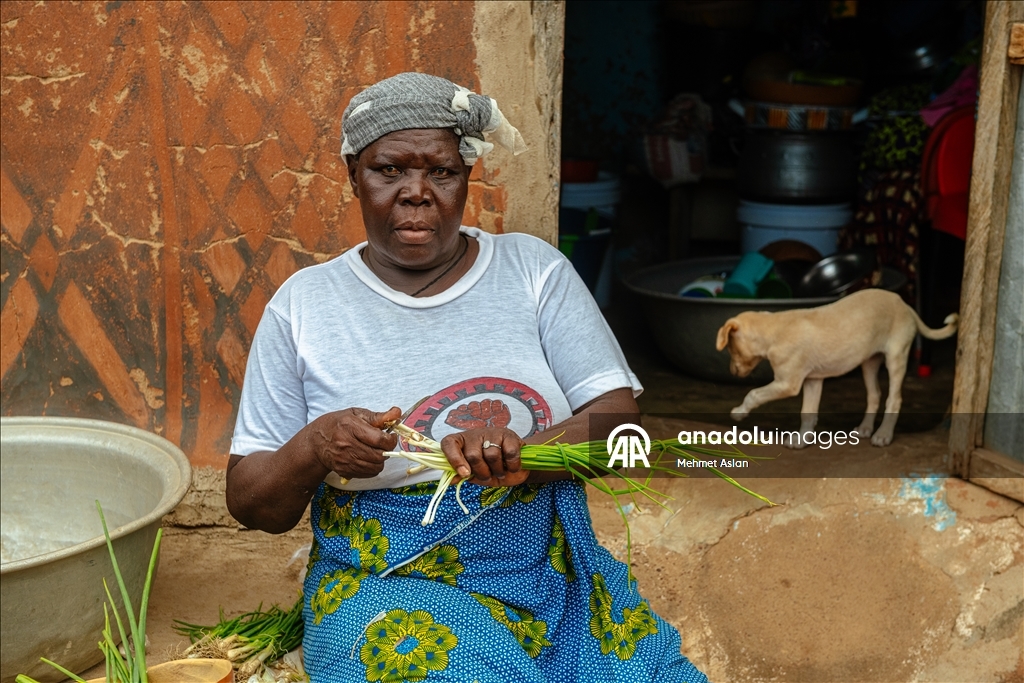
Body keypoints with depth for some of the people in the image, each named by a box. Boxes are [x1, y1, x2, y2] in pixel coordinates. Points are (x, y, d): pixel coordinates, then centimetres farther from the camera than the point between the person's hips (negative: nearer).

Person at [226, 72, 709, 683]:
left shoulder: (534, 268, 5)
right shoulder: (305, 303, 2)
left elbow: (621, 417, -2)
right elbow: (251, 504, 5)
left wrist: (523, 455, -22)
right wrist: (312, 449, -18)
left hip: (553, 578, 2)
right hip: (387, 585, -2)